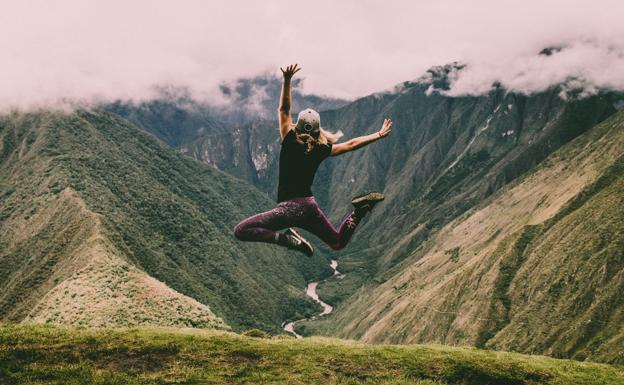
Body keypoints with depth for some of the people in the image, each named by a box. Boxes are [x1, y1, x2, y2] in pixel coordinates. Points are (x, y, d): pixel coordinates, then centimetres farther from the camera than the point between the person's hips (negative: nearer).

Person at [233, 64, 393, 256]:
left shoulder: (290, 142, -6)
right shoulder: (321, 150, 4)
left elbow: (284, 109, -4)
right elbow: (351, 144, 12)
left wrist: (287, 80, -7)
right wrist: (379, 135, 22)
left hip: (289, 207, -5)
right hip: (310, 206, 5)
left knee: (240, 231, -9)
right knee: (338, 242, 23)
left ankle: (287, 238, -25)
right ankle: (360, 209, -3)